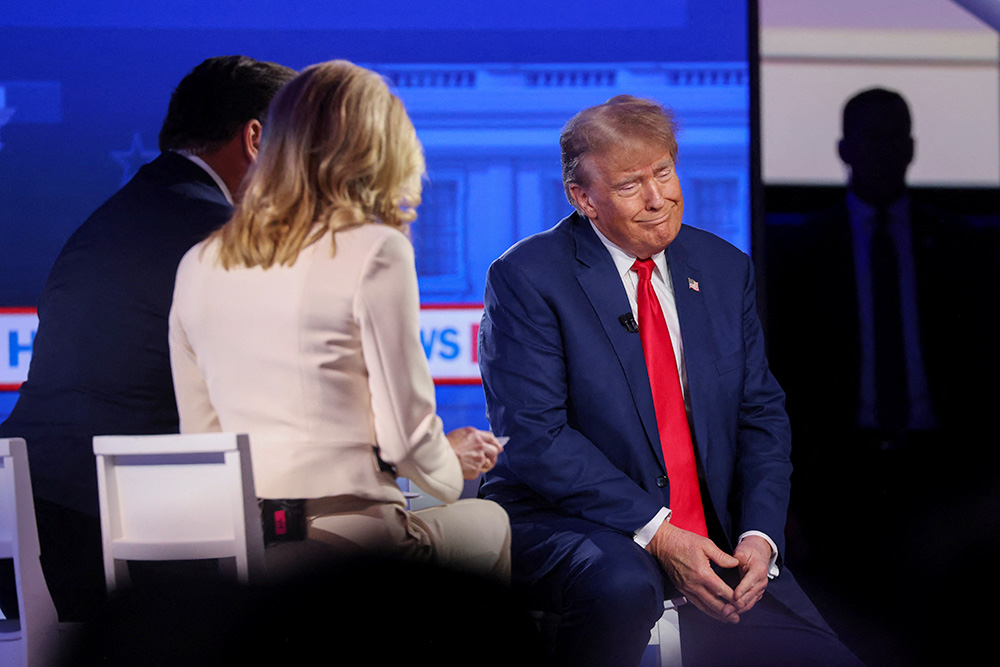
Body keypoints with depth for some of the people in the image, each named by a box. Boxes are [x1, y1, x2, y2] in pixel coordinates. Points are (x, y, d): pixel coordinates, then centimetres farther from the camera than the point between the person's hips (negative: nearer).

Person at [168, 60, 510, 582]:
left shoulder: (198, 265, 10)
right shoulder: (375, 252, -9)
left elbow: (200, 440, 13)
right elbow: (406, 435, -7)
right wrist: (451, 467, 15)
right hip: (346, 550, -6)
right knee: (489, 522, 27)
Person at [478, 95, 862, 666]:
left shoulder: (725, 269, 11)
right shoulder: (528, 279, -6)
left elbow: (762, 416, 11)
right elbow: (534, 437, -13)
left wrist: (759, 537, -7)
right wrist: (655, 533, -20)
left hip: (715, 543, 4)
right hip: (570, 526, -4)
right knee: (624, 588, -38)